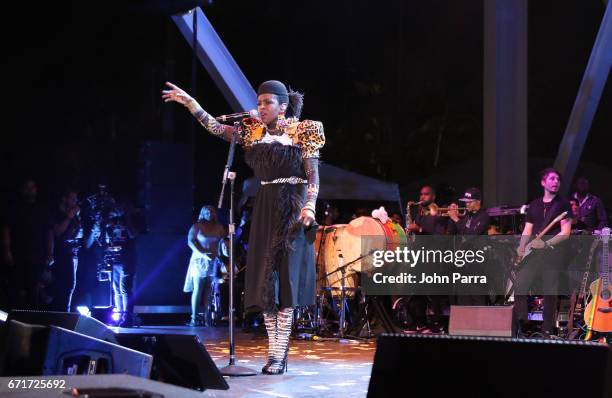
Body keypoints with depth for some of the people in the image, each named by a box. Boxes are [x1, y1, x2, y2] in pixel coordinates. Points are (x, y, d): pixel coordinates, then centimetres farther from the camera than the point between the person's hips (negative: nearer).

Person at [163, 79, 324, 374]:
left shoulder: (302, 133, -2)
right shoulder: (254, 132, 11)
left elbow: (313, 174, -7)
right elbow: (216, 128, 4)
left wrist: (310, 205, -22)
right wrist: (189, 102, -7)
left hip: (291, 209, -5)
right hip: (264, 208, 6)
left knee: (284, 277, -9)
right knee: (264, 279, 2)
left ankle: (280, 354, -10)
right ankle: (274, 350, 5)